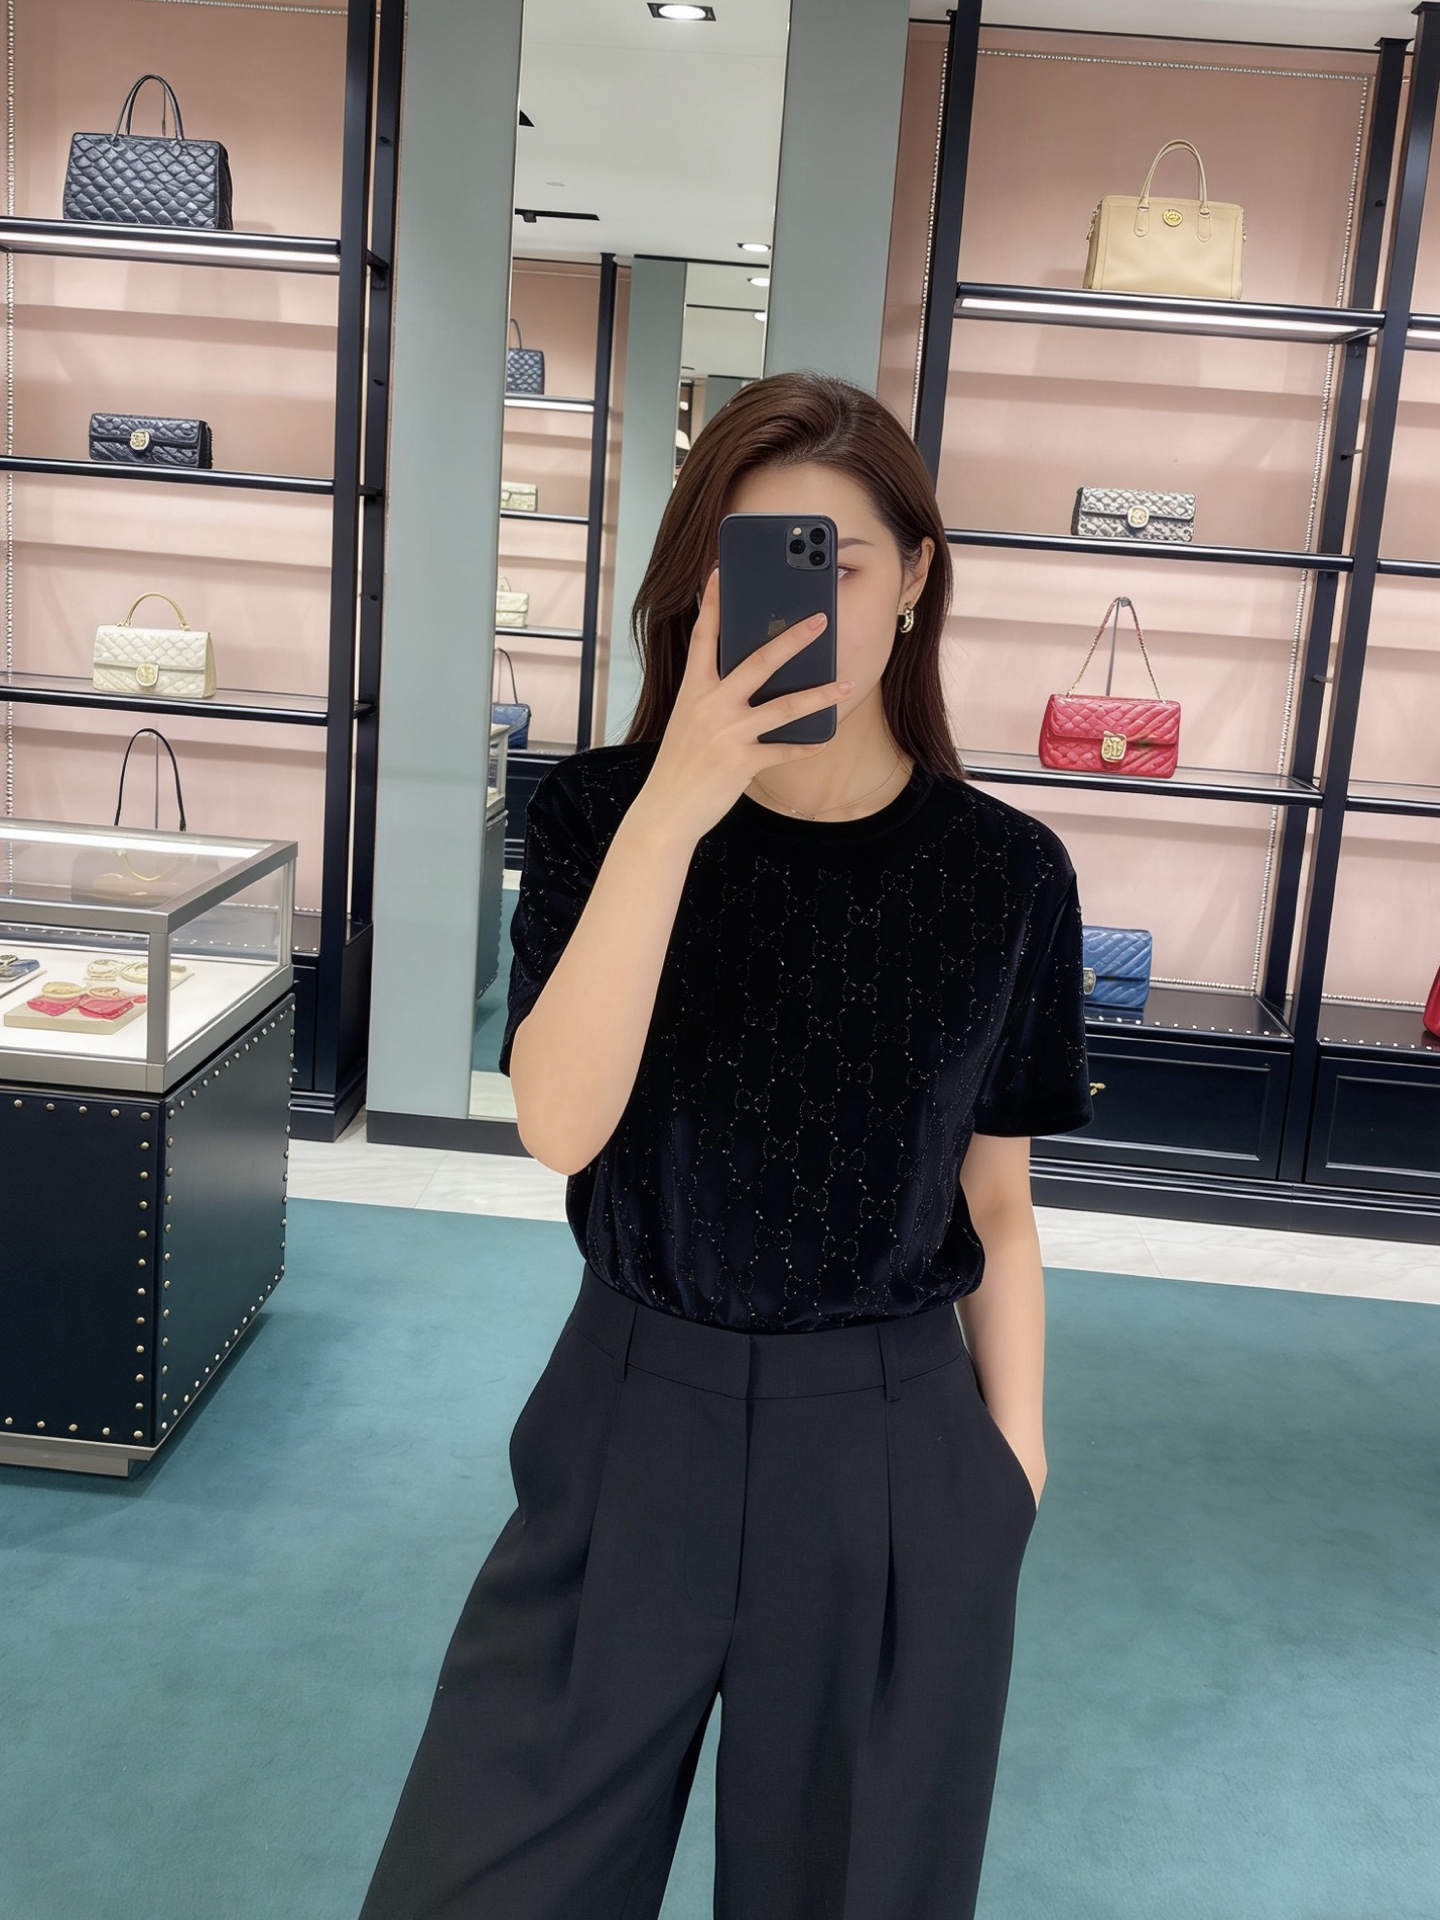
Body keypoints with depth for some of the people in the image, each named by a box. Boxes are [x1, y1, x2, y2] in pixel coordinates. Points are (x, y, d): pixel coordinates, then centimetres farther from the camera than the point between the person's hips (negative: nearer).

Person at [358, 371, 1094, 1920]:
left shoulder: (1005, 873, -6)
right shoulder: (600, 812, -8)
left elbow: (998, 1205, 2)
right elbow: (560, 1125, -22)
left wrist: (1014, 1468, 4)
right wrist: (676, 804, -29)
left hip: (895, 1452, 0)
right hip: (633, 1425, 0)